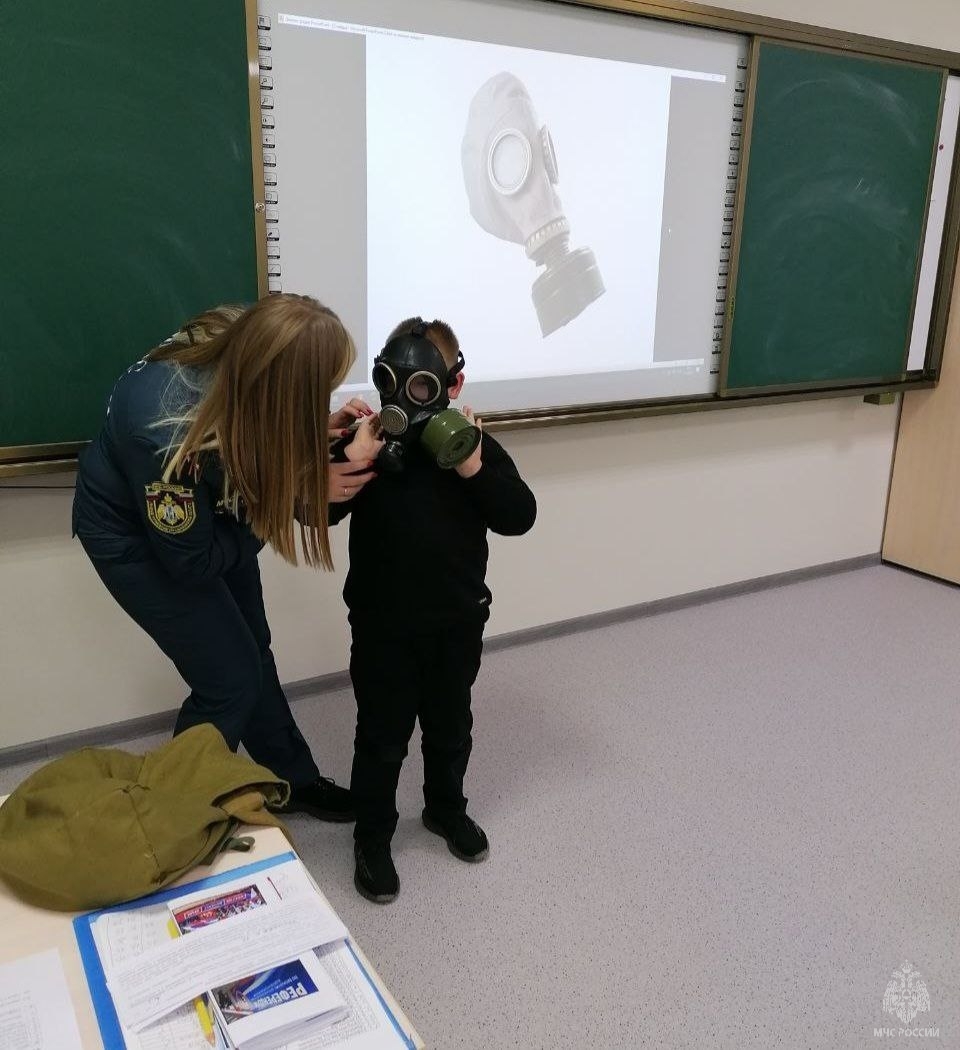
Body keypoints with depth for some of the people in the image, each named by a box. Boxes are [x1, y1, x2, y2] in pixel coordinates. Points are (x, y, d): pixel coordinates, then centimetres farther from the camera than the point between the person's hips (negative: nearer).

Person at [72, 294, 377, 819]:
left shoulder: (243, 346, -26)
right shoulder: (166, 436, -43)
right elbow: (193, 559, -26)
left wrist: (316, 430, -23)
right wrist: (305, 488, -29)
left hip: (208, 511, 7)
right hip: (136, 536, -6)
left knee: (252, 652, 17)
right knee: (231, 679, -1)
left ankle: (294, 780, 37)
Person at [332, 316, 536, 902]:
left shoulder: (475, 444, -5)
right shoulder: (365, 442, -8)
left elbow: (520, 517, -12)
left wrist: (475, 468, -24)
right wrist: (354, 459, -27)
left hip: (457, 622, 2)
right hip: (382, 625, -2)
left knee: (450, 726, 21)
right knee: (383, 736, 11)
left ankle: (447, 809, 45)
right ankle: (372, 835, 30)